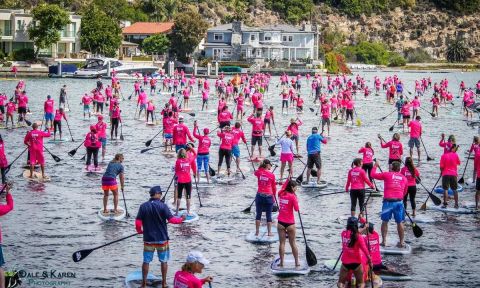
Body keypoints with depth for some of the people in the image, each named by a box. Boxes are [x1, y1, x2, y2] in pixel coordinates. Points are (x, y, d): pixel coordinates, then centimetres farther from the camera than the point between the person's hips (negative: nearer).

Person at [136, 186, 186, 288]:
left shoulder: (143, 206, -5)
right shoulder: (162, 206, -12)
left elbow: (138, 222, -6)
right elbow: (171, 219, -13)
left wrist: (139, 231, 14)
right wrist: (181, 219, 4)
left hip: (148, 239, 2)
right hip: (162, 238, -2)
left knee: (146, 261, 10)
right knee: (164, 260, 13)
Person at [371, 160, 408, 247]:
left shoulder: (387, 174, 2)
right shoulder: (404, 178, 12)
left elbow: (373, 175, 9)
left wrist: (375, 166, 24)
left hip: (388, 201, -2)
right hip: (399, 201, 2)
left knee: (385, 221, 10)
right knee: (399, 222, 8)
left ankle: (384, 241, 9)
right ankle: (402, 242, 10)